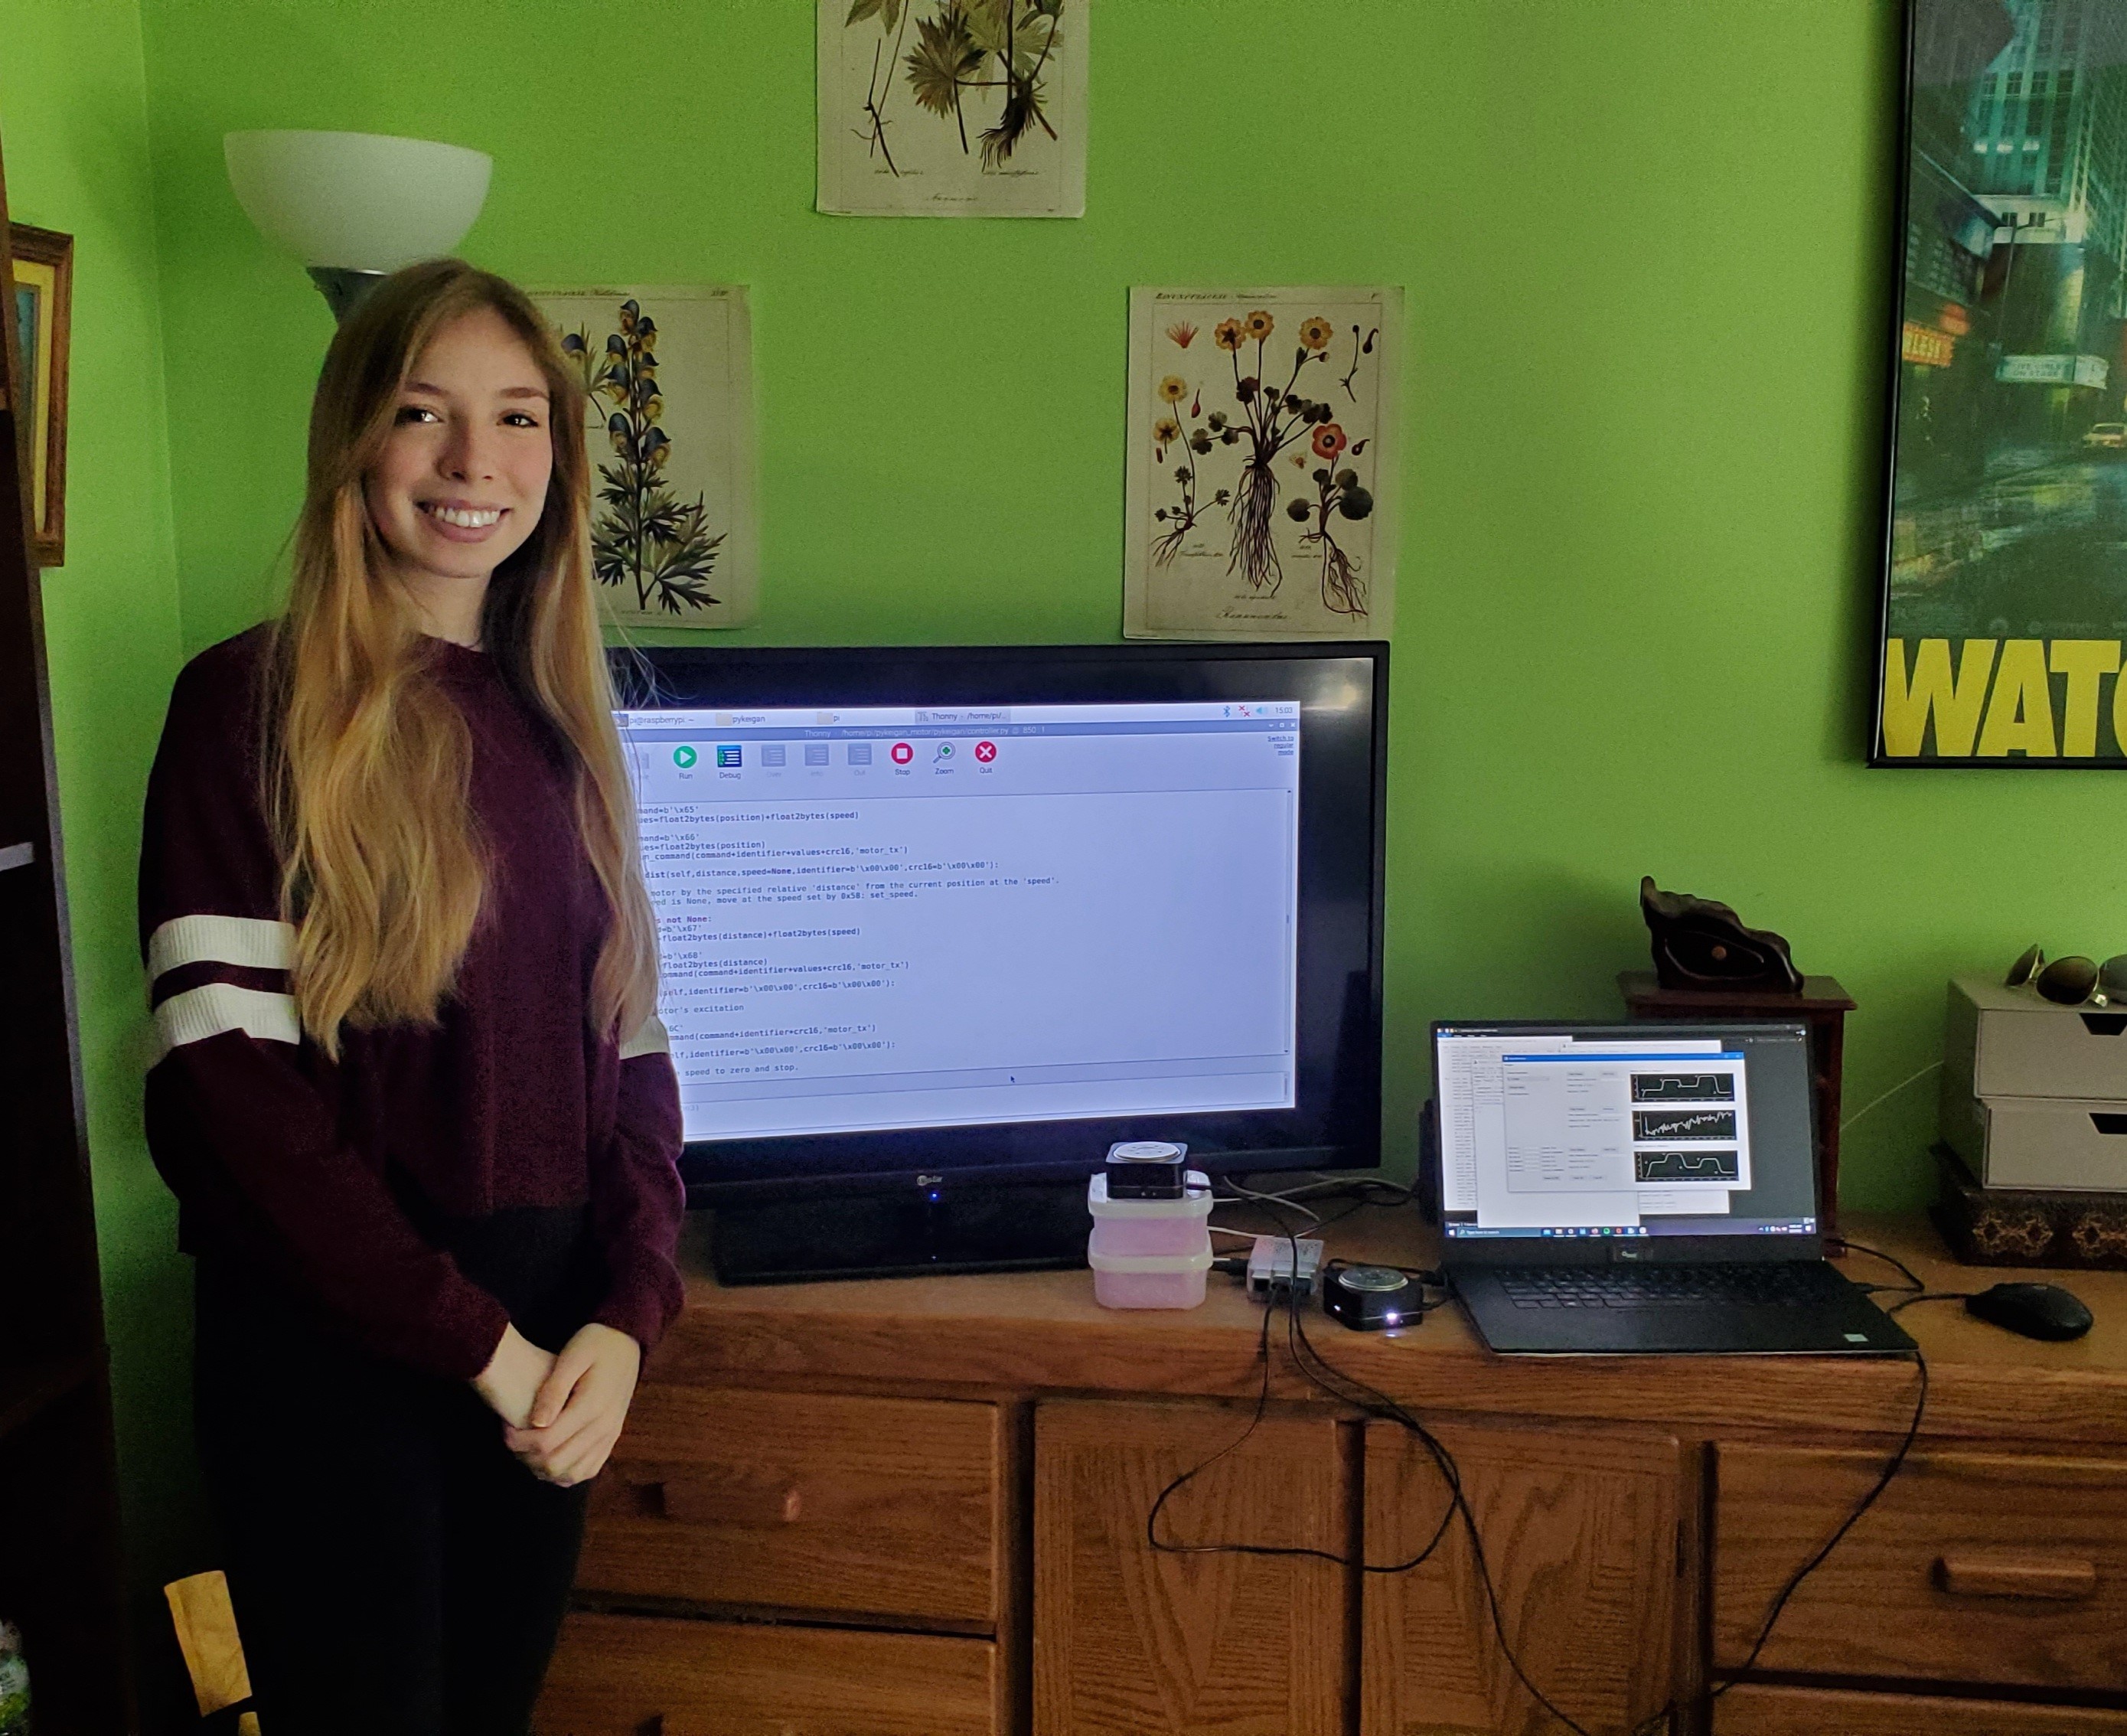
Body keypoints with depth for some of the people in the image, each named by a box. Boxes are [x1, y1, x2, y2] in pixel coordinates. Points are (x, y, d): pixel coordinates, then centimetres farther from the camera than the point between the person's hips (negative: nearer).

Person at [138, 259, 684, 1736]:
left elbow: (634, 1050, 6)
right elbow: (226, 1090, -15)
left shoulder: (562, 725, 8)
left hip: (544, 1358, 5)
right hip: (331, 1350, -5)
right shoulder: (254, 709, -9)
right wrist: (478, 1344, -15)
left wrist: (627, 1315, -8)